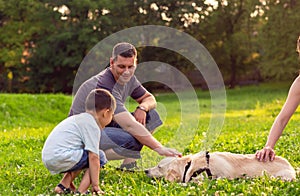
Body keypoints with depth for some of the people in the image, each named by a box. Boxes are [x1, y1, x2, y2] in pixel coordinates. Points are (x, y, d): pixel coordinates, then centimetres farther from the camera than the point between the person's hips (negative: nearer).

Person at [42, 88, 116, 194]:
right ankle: (80, 192, -6)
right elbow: (93, 157, -11)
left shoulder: (79, 118, 24)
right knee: (99, 156, 0)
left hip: (47, 159, 10)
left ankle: (63, 185, 17)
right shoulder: (92, 126, -5)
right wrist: (95, 185, -5)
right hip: (61, 157, -10)